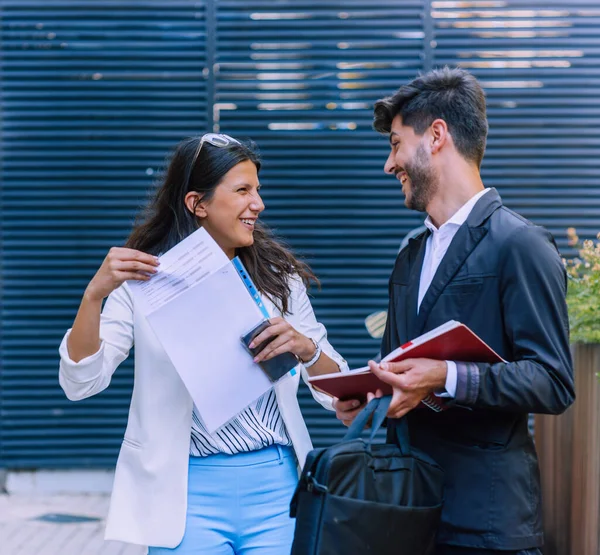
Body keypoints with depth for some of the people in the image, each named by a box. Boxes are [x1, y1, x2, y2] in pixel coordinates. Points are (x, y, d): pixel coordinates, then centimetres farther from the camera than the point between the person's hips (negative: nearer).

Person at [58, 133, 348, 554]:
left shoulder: (280, 279, 6)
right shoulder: (146, 282, -2)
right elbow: (80, 384, -9)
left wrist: (305, 348, -16)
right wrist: (95, 293, -22)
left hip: (276, 486, 2)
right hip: (189, 491, -2)